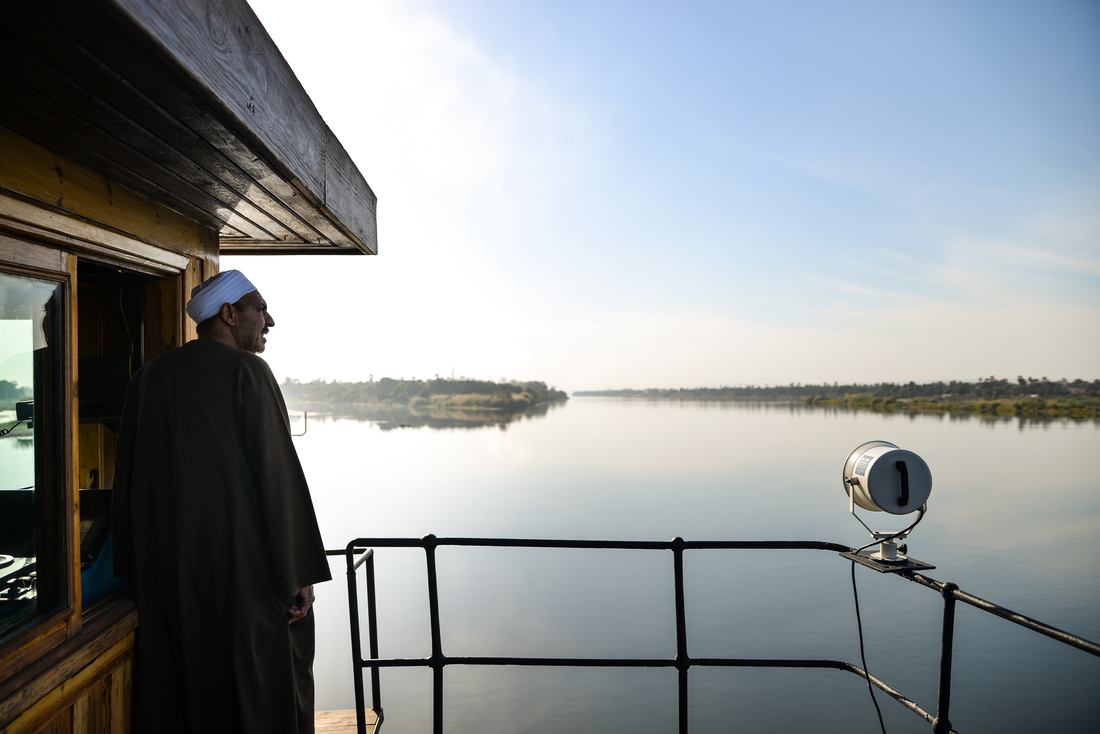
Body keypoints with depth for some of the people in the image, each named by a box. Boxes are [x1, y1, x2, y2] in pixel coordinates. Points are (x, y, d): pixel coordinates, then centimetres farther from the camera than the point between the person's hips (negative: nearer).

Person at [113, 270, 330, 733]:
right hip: (243, 564, -6)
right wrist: (300, 573, -11)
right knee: (261, 695, 9)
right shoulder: (246, 371, -13)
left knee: (177, 686, 19)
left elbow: (127, 478, 10)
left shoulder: (149, 377, 6)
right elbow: (278, 474, -17)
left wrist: (135, 573, 18)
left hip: (166, 568, 7)